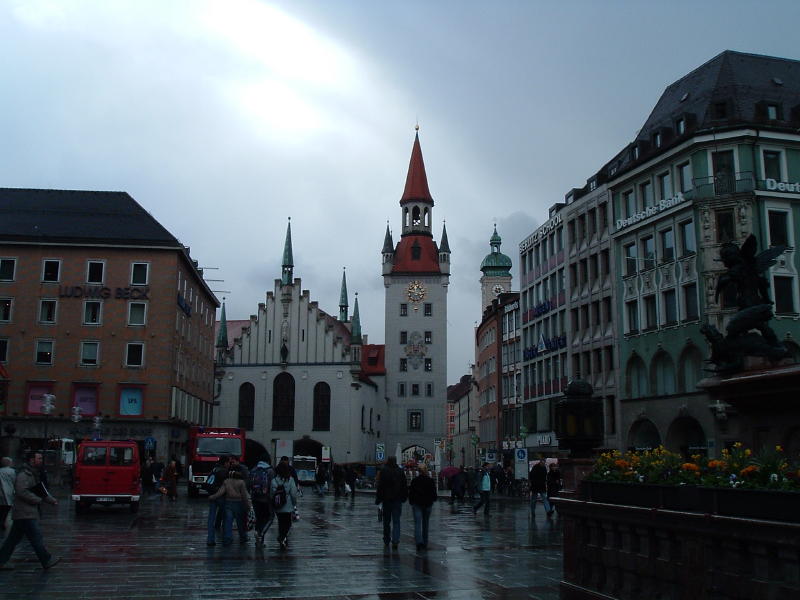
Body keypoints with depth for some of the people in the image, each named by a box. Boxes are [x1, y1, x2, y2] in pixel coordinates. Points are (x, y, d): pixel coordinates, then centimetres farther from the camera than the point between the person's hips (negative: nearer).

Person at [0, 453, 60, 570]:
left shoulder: (32, 474, 18)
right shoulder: (23, 475, -14)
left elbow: (41, 490, 24)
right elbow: (22, 492, -24)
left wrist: (52, 500, 14)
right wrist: (38, 500, -17)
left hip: (25, 513, 10)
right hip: (25, 513, -10)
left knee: (13, 538, 13)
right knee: (36, 536, -6)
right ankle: (46, 560, -1)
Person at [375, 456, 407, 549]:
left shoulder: (384, 471, -6)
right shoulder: (400, 471, 2)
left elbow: (380, 486, -7)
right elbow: (405, 486, 7)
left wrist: (378, 499, -2)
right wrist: (404, 497, 16)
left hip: (387, 499, -1)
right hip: (398, 500, 2)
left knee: (386, 521, 11)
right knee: (396, 521, 1)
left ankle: (386, 541, 19)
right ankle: (395, 540, -13)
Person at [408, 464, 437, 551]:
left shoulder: (414, 480, -5)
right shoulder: (431, 480, -4)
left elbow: (411, 493, -1)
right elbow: (434, 493, -1)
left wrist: (411, 502, 12)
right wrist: (434, 499, 20)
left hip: (417, 504, -2)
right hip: (428, 504, 2)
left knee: (417, 523, -5)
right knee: (425, 524, 14)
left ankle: (419, 541, -24)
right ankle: (425, 544, 21)